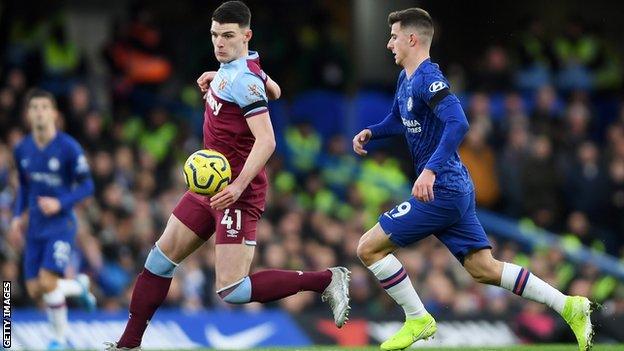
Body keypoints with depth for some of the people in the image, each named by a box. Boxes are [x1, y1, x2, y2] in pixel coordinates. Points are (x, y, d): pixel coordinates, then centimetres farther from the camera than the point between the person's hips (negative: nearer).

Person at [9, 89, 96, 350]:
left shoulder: (68, 147, -12)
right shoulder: (22, 150, 4)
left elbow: (87, 186, -8)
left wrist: (60, 203, -22)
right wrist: (18, 216, 7)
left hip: (61, 224, -6)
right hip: (35, 228, 6)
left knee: (47, 282, -19)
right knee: (35, 291, 2)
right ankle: (79, 286, 31)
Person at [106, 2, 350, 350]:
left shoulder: (243, 79, -19)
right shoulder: (238, 64, 8)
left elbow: (266, 140, -26)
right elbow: (272, 89, 28)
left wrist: (239, 185, -36)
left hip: (237, 193, -10)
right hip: (211, 185, 10)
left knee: (232, 291, -15)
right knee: (161, 258, 11)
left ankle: (326, 280, -7)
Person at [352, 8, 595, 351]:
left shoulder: (427, 79, -16)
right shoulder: (405, 79, 14)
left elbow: (458, 123, -31)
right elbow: (398, 120, 34)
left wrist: (430, 170, -39)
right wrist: (370, 132, 14)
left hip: (440, 191, -10)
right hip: (456, 190, 10)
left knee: (369, 248, -6)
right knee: (484, 269, 9)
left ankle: (418, 320, 1)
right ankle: (569, 306, 6)